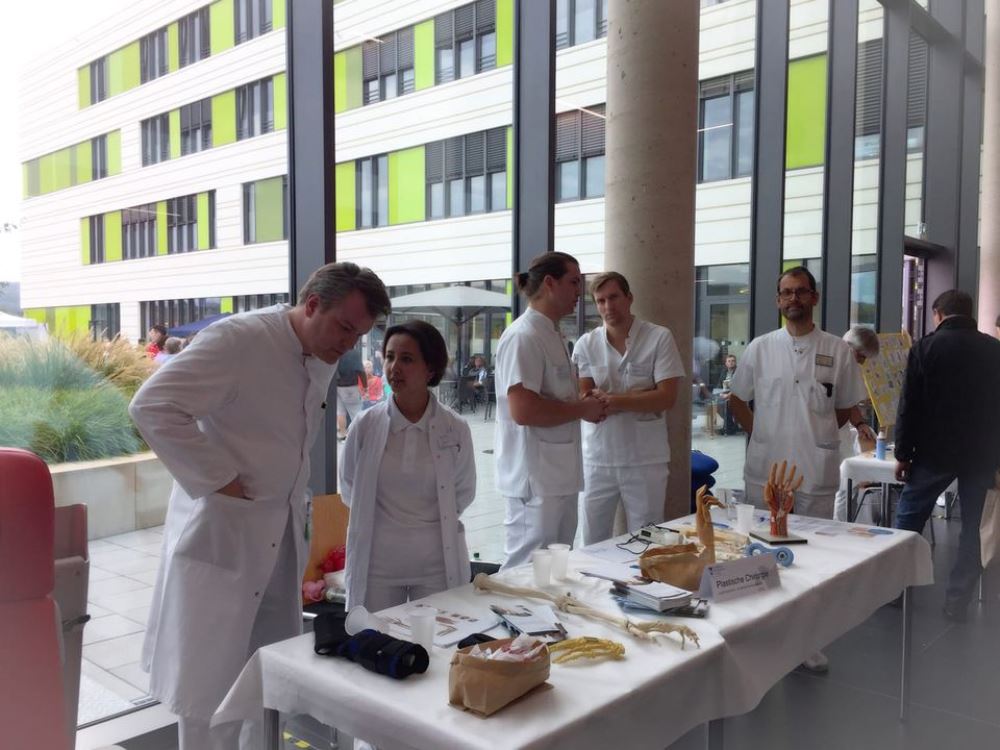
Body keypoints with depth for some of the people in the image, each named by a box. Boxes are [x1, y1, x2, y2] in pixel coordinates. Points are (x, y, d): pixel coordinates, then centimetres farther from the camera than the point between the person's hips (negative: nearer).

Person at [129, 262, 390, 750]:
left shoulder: (323, 361, 6)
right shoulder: (238, 340, -18)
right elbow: (152, 407, -24)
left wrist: (294, 506, 11)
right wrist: (218, 480, -21)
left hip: (282, 538, 7)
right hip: (222, 534, -7)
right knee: (212, 683, 5)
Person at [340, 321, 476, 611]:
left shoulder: (456, 428, -7)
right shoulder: (365, 426, -7)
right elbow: (349, 488, 9)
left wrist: (432, 519, 7)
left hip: (437, 562, 0)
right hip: (377, 561, 0)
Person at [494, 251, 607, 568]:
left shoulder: (553, 335, 14)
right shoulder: (523, 336, -17)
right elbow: (523, 410, -26)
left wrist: (585, 403, 5)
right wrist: (582, 409, -14)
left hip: (561, 473, 10)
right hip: (535, 478, -10)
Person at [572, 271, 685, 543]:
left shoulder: (659, 338, -2)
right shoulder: (586, 344, 3)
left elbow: (667, 398, -10)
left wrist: (611, 400, -17)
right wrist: (638, 397, -13)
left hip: (646, 460, -2)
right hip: (598, 460, 2)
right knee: (593, 544, 9)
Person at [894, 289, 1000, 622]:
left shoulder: (926, 347, -5)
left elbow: (909, 405, -7)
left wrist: (903, 454, -1)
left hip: (936, 451, -3)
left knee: (908, 519, 11)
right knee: (971, 527, 11)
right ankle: (957, 601, 14)